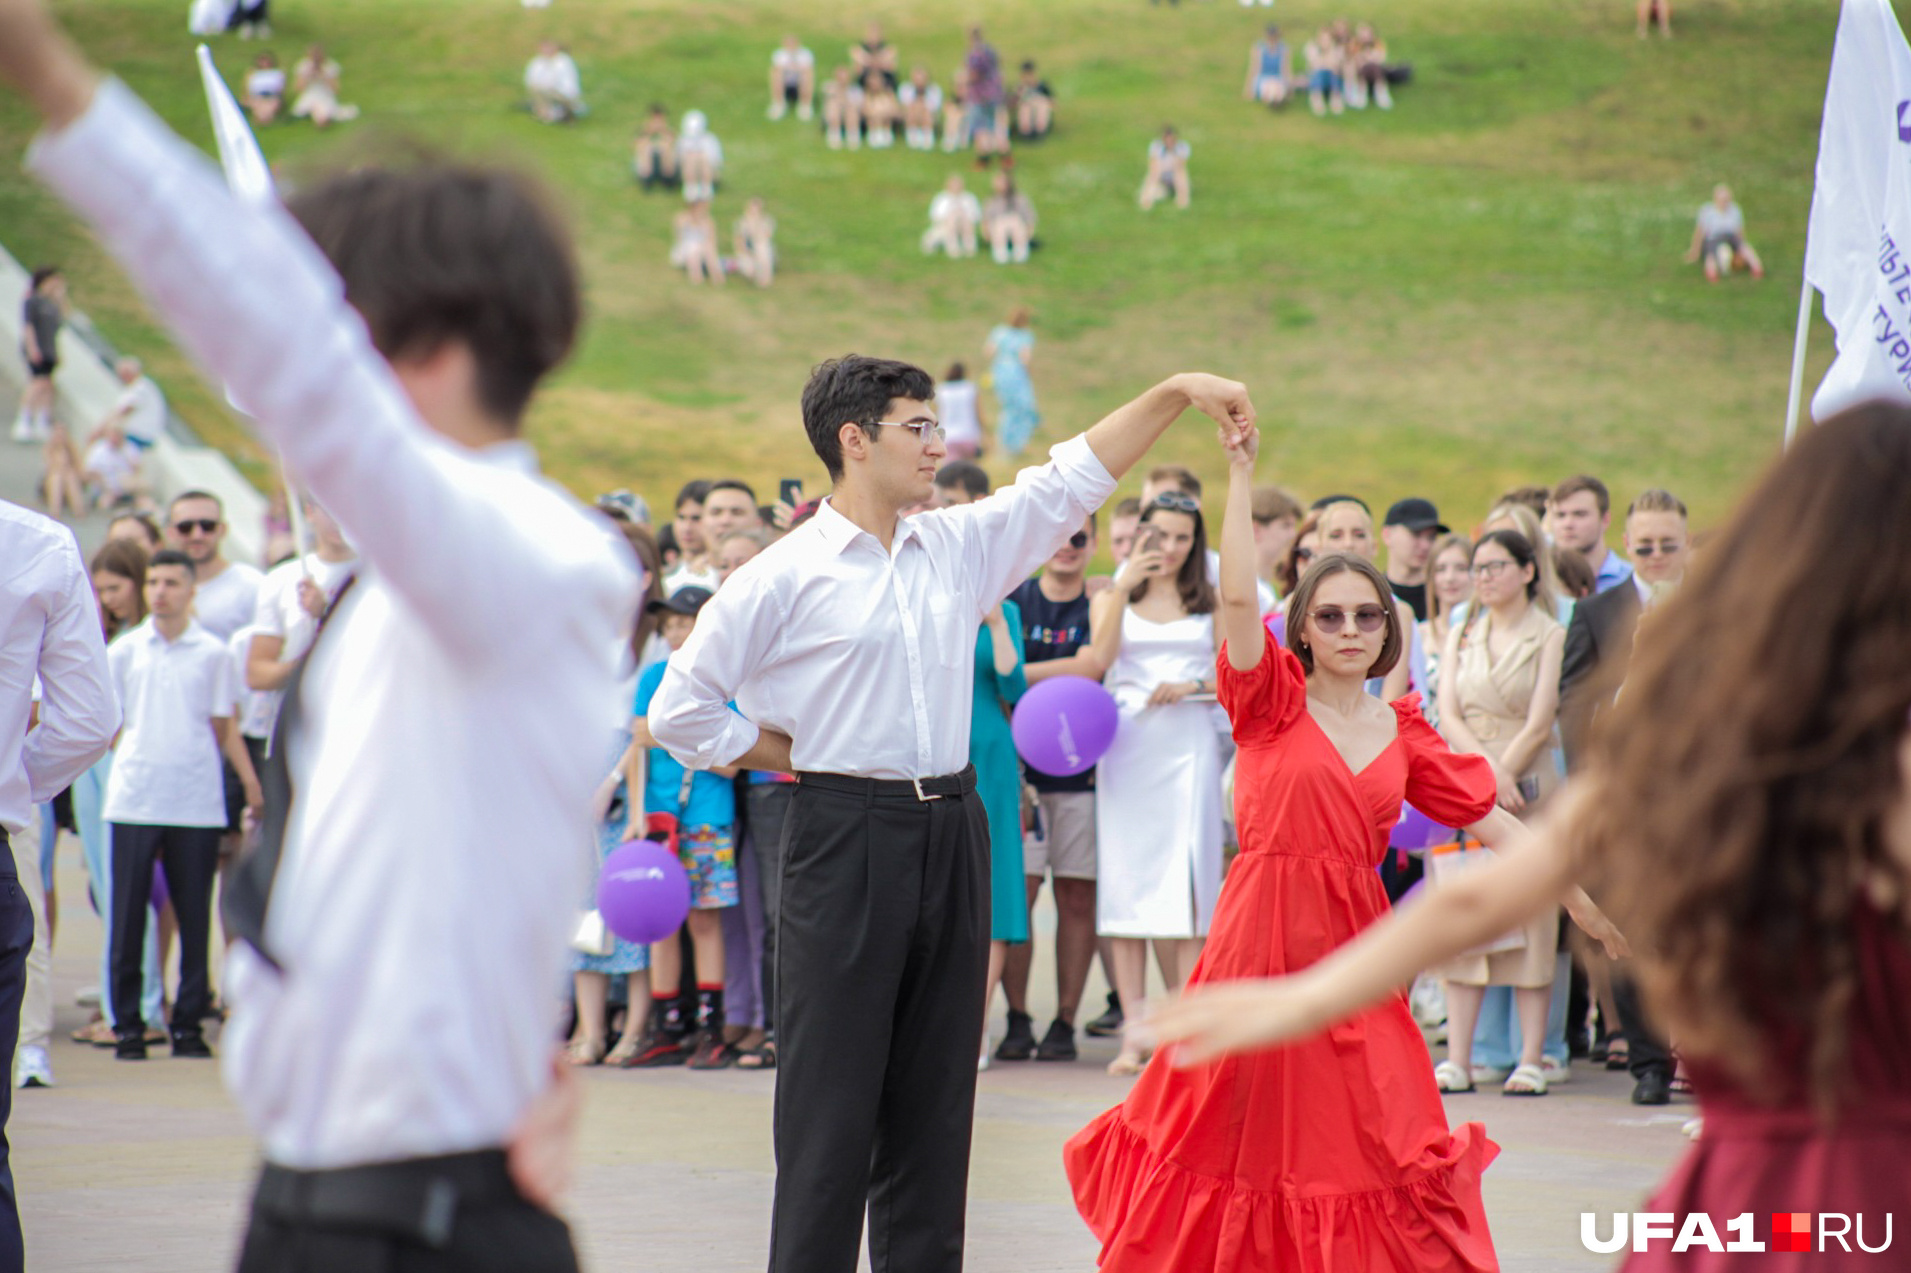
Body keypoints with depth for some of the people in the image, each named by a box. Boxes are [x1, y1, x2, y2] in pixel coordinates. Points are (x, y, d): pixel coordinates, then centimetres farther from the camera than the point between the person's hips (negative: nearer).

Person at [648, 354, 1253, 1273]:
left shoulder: (958, 547, 10)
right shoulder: (784, 577, -6)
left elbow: (1071, 481, 13)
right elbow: (679, 710, -4)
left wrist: (1177, 394, 6)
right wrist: (790, 758, -2)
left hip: (951, 834, 6)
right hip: (845, 841, -6)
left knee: (935, 1095, 9)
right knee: (832, 1100, -4)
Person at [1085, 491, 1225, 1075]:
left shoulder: (1209, 603, 10)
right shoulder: (1112, 598, 9)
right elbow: (1099, 660, -8)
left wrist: (1193, 686, -9)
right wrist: (1123, 588, -13)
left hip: (1188, 747, 0)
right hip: (1127, 742, 0)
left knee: (1183, 887, -7)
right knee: (1126, 882, -2)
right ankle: (1135, 1031, -1)